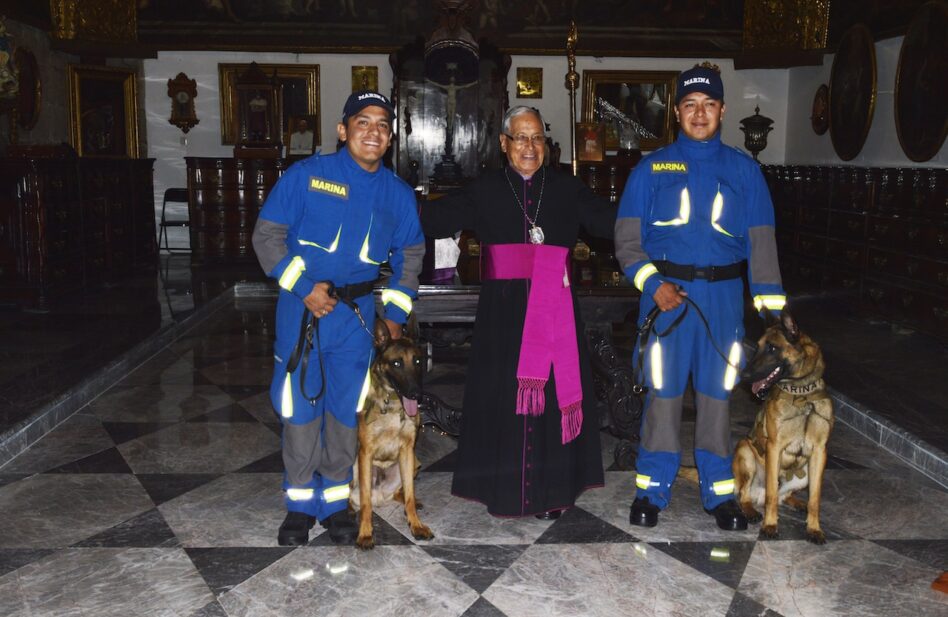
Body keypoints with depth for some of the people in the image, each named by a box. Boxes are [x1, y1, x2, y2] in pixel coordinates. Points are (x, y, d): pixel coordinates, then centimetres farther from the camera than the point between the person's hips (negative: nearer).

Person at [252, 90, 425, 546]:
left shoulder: (398, 194, 5)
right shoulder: (307, 175, -5)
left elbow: (409, 256, 18)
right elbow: (267, 234, -5)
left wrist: (395, 312, 10)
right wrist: (304, 287, -13)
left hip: (357, 313, 3)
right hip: (302, 306, -2)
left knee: (346, 409, 8)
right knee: (299, 407, 4)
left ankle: (335, 501, 25)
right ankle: (301, 503, 21)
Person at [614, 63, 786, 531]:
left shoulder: (743, 170, 8)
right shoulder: (651, 168, 5)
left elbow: (761, 242, 5)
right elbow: (627, 236, 0)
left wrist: (772, 309, -2)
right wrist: (653, 284, -15)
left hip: (722, 295, 1)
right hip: (666, 291, -1)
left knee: (716, 393, 7)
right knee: (662, 392, 3)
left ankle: (719, 492, 21)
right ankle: (652, 490, 16)